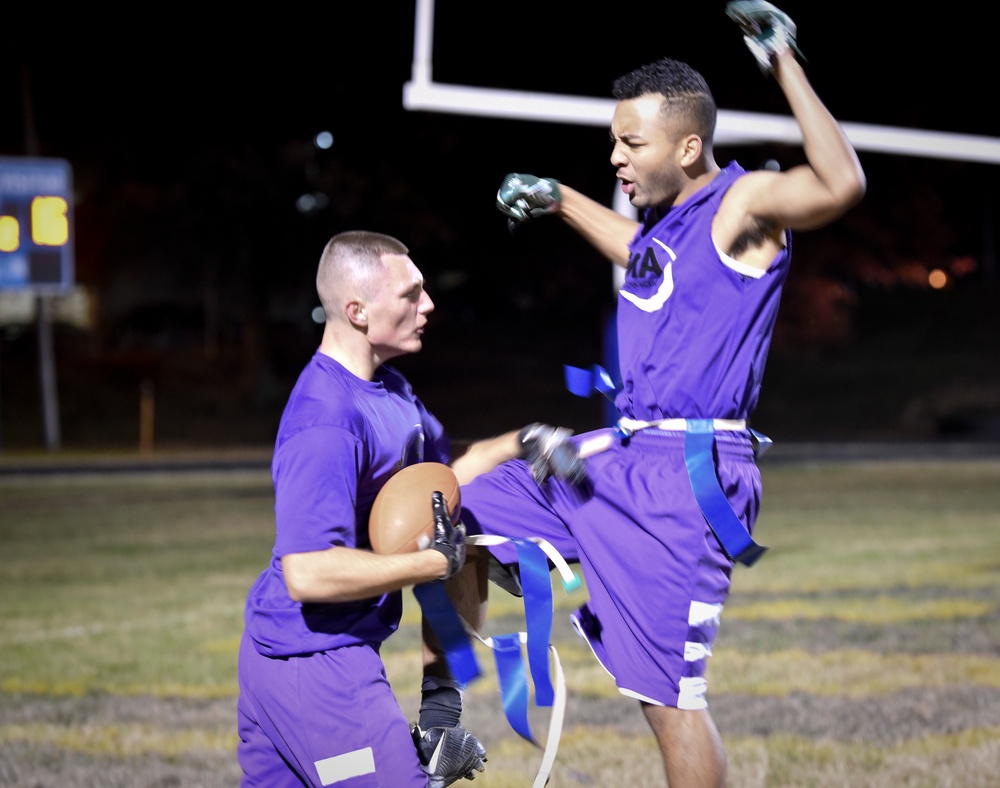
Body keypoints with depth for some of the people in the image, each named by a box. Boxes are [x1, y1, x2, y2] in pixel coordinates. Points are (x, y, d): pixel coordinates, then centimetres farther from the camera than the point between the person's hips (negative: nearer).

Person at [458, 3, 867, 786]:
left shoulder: (741, 205, -13)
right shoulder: (666, 212, 12)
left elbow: (842, 185, -35)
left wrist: (784, 64, -32)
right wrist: (559, 201, 33)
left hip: (689, 475, -9)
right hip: (617, 456, 9)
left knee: (669, 696, -6)